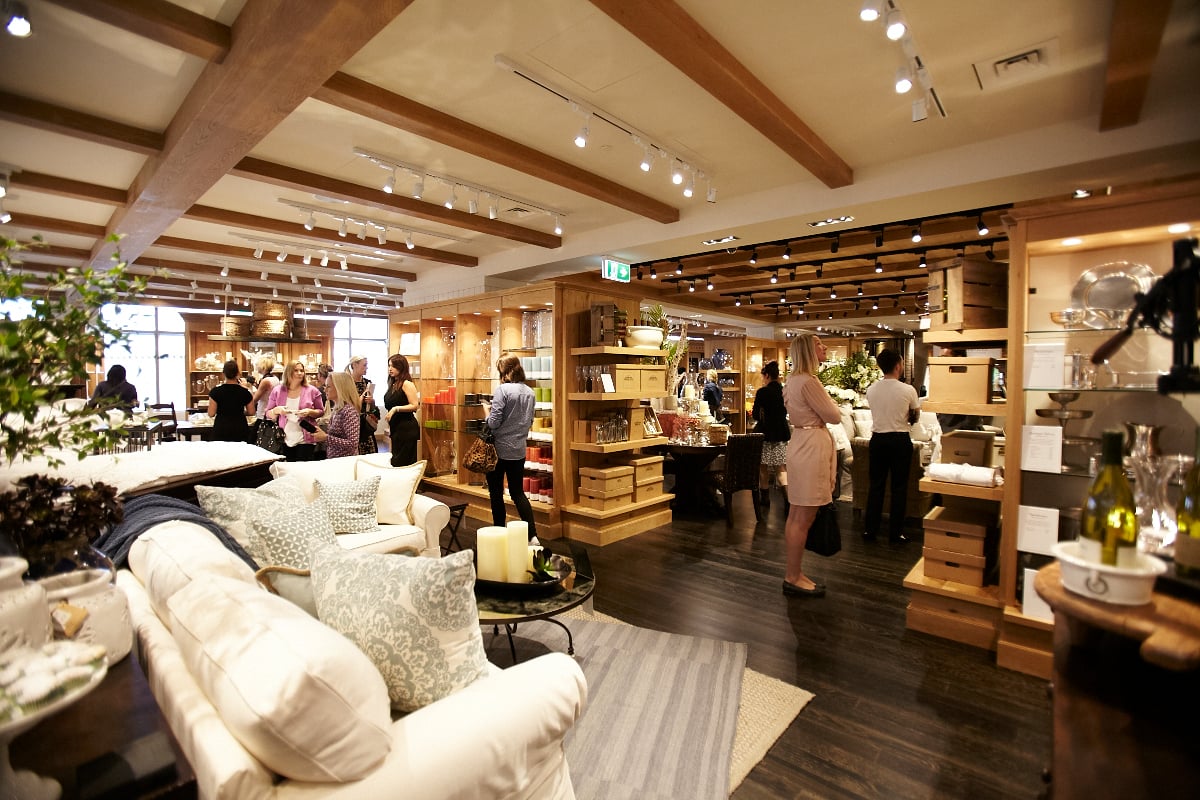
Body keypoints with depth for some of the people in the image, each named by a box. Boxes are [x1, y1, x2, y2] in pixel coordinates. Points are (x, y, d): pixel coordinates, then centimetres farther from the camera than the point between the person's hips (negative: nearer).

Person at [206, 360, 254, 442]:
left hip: (221, 429, 0)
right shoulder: (245, 391, -4)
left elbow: (211, 413, -5)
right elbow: (251, 412, 3)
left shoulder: (216, 390, -5)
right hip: (240, 428, 0)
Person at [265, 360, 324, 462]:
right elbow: (268, 415, 11)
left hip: (305, 440, -2)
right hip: (284, 441, 2)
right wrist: (276, 410, -10)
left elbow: (321, 412, 5)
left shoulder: (311, 390, 1)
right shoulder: (277, 391, 6)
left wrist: (310, 412, -14)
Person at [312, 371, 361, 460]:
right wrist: (320, 436, -1)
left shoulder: (349, 410, -17)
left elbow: (353, 444, -23)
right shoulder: (336, 410, 8)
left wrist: (326, 438, -21)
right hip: (333, 460, 8)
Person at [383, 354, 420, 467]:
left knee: (403, 463, -10)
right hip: (396, 428, 9)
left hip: (406, 428, -9)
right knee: (396, 462, 12)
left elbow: (415, 405, -18)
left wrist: (396, 409, -23)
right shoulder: (393, 384, 14)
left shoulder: (406, 384, -11)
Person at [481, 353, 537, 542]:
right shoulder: (529, 392, 5)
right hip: (519, 450, 6)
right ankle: (532, 535, 5)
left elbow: (493, 423, -17)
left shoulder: (502, 390, -16)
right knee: (518, 492, 13)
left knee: (496, 493, 11)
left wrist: (487, 409, 0)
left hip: (500, 449, -6)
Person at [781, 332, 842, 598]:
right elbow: (834, 416, -10)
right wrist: (827, 401, 9)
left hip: (801, 441, 11)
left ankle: (794, 573, 23)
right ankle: (793, 578, 7)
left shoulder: (794, 379, 14)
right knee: (804, 518, -3)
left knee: (795, 515, 14)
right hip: (812, 445, -11)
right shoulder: (808, 381, -17)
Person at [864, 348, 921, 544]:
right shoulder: (908, 390, -9)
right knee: (899, 487, 7)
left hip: (877, 439, 3)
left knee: (875, 485, 10)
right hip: (900, 441, -3)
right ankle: (896, 533, 13)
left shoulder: (871, 390, -2)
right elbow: (915, 417, 5)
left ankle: (870, 529, 15)